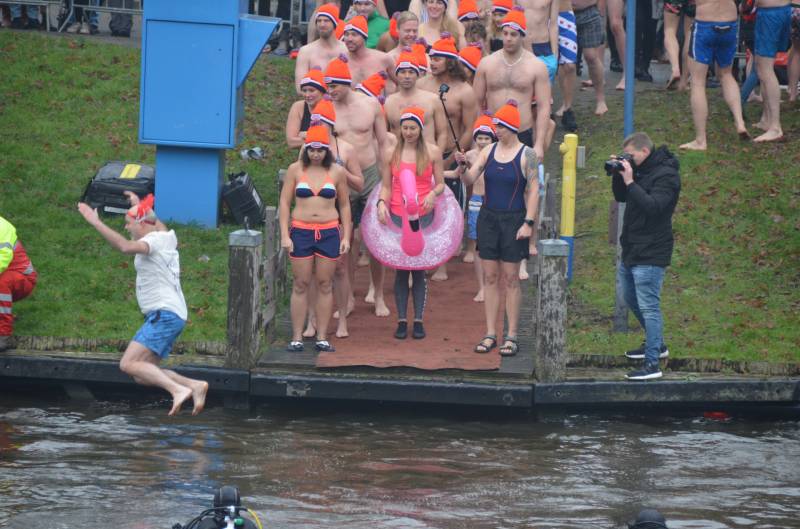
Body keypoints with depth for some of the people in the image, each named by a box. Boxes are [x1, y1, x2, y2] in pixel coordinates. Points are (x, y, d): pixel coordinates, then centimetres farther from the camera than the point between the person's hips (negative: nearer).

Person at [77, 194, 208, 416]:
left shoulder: (154, 240, -9)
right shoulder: (165, 236, 18)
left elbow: (126, 246, -30)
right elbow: (156, 223, 45)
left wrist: (96, 223, -29)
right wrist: (139, 205, 54)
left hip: (164, 315, -10)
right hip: (172, 316, 10)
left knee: (128, 364, -21)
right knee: (142, 376, 8)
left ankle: (178, 390, -31)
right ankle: (194, 385, -2)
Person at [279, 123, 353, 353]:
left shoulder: (337, 172, 4)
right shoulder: (295, 170, 2)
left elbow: (344, 205, 11)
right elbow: (285, 202, 4)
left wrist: (346, 237, 6)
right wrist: (285, 235, -3)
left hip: (329, 232, 1)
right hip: (301, 231, -1)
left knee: (325, 285, 3)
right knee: (300, 285, 0)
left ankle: (322, 338, 8)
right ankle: (297, 338, 2)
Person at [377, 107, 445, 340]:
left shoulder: (432, 152, 2)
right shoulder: (390, 152, 4)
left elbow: (440, 183, 7)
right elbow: (386, 185, 8)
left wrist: (433, 193, -15)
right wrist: (381, 203, -11)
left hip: (423, 216, -1)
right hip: (397, 216, 1)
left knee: (419, 269, 1)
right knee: (401, 270, 0)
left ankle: (418, 321, 8)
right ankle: (402, 321, 7)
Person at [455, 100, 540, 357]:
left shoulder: (527, 155, -6)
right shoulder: (489, 151, 6)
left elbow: (534, 191, -7)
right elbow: (469, 180, 2)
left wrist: (528, 222, -13)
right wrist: (462, 166, -19)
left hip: (513, 220, -4)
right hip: (488, 217, 4)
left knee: (510, 278, -2)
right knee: (490, 277, 5)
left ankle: (511, 336, 3)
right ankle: (490, 334, 10)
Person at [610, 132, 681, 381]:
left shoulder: (665, 175, -17)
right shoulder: (639, 170, 10)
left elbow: (652, 206, -29)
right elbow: (621, 197, 16)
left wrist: (630, 182, -27)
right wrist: (618, 175, 0)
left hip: (650, 254, -10)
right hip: (630, 249, 10)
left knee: (648, 306, -11)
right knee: (631, 299, 23)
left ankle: (652, 364, -11)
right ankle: (657, 345, 39)